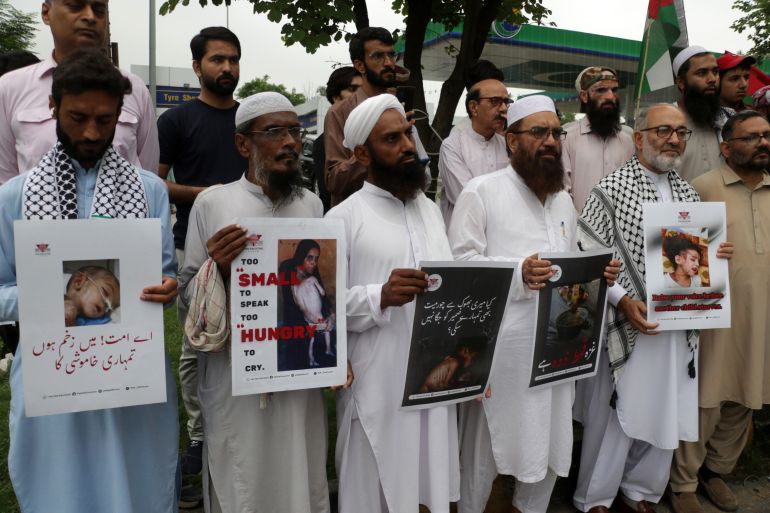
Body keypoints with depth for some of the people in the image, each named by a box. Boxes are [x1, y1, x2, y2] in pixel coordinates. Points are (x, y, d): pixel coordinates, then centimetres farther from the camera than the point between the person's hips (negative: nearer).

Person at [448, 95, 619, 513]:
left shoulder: (564, 200, 17)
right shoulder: (481, 191, -6)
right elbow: (460, 263, -13)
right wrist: (518, 273, -24)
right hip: (500, 345, -7)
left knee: (552, 441, 17)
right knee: (486, 445, 6)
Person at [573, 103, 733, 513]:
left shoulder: (687, 193, 12)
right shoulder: (611, 190, -7)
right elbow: (589, 258, -12)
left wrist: (715, 256, -1)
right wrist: (623, 301, -20)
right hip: (625, 325, -6)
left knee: (665, 417, 14)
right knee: (613, 417, 4)